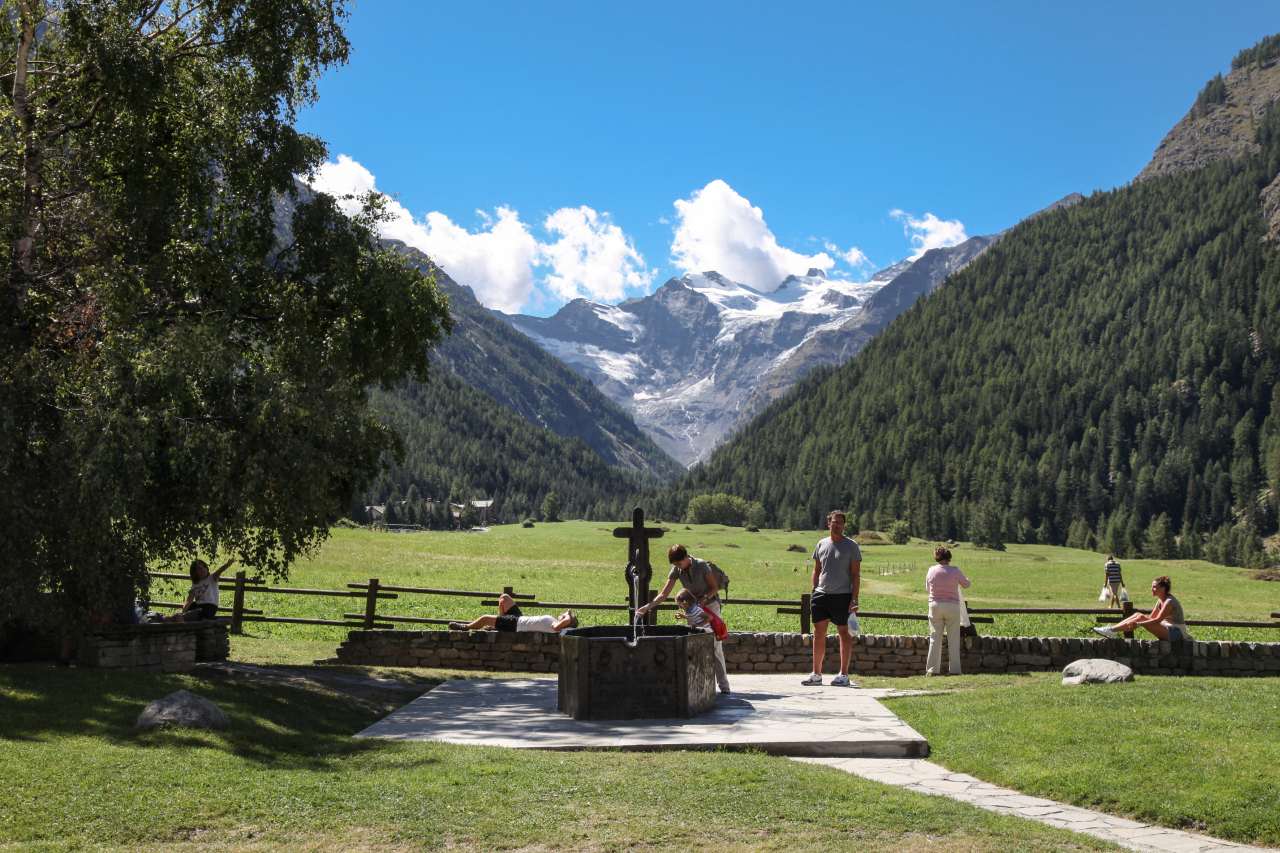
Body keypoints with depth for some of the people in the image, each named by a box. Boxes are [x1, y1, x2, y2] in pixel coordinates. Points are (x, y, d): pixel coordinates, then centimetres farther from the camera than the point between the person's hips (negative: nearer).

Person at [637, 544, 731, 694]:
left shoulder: (702, 565, -20)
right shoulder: (676, 570, -9)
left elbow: (714, 587, -11)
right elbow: (664, 594, -9)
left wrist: (704, 599, -28)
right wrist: (647, 607, -21)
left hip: (710, 605, -5)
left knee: (715, 647, -7)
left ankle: (723, 685, -3)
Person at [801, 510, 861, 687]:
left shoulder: (851, 546, -1)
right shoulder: (821, 545, 12)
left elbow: (856, 574, -3)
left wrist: (854, 599, -11)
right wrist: (813, 593, 10)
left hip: (842, 596, -4)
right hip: (821, 595, 4)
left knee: (844, 633, 1)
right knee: (818, 633, 5)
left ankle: (844, 675, 6)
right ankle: (816, 674, 12)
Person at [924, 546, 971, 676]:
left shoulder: (931, 570, -2)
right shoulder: (955, 570, -9)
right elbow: (966, 584, 6)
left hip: (935, 606, 2)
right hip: (952, 607, -2)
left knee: (935, 638, 6)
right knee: (953, 639, 5)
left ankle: (932, 669, 4)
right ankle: (954, 669, 5)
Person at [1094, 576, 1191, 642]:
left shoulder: (1169, 602, -17)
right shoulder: (1161, 601, 11)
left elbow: (1157, 620, -26)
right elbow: (1151, 617, 11)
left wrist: (1138, 624, -32)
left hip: (1176, 633, -9)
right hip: (1168, 631, 9)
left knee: (1141, 618, -22)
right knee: (1138, 615, -1)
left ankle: (1112, 631, -24)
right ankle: (1113, 630, -12)